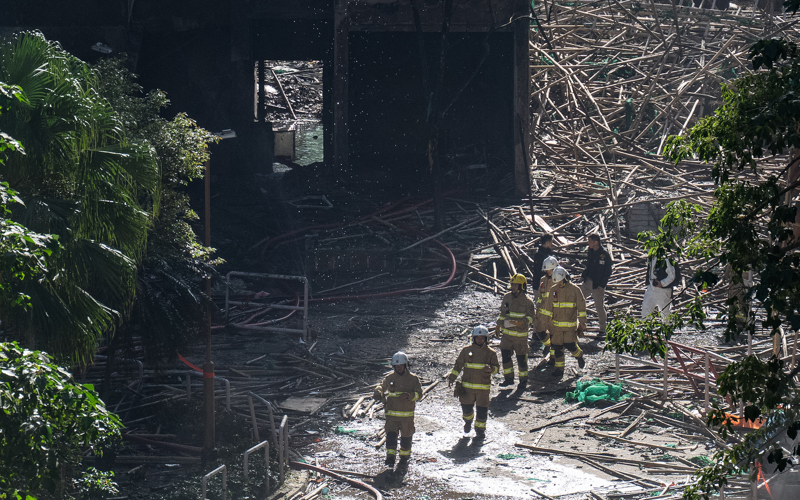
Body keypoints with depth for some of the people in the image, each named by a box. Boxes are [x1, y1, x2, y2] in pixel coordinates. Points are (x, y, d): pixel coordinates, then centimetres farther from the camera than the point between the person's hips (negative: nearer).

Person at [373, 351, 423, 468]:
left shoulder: (413, 379, -2)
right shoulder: (389, 378, 4)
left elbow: (419, 394, -8)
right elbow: (382, 387, 22)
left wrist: (409, 396, -27)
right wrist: (378, 393, -1)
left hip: (407, 414, -1)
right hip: (392, 413, 1)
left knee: (406, 436, 9)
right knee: (391, 435, -11)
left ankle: (404, 457, 25)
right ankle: (390, 457, -12)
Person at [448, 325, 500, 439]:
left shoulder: (491, 353, 1)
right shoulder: (466, 350, 2)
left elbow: (497, 367, 2)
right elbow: (458, 365, 7)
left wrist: (490, 369, -21)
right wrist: (452, 377, -1)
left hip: (483, 387, -1)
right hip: (467, 386, 1)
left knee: (482, 409, 1)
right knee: (466, 406, 9)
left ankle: (480, 430, 15)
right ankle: (468, 420, 41)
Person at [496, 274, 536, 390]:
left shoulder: (527, 301, -10)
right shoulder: (507, 297, 4)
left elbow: (531, 317, -8)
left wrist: (521, 322, -25)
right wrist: (499, 325, 17)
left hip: (520, 334, -4)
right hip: (506, 333, 5)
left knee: (521, 357, 2)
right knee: (505, 354, 1)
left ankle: (523, 380, 15)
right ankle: (509, 378, 15)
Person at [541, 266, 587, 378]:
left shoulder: (575, 290, -6)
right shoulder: (553, 290, 3)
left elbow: (581, 306, -2)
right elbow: (549, 306, 14)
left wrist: (582, 322, -3)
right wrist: (548, 320, 15)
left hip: (570, 324, -3)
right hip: (556, 324, 3)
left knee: (570, 345, -9)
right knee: (557, 347, 3)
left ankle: (579, 356, 23)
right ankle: (559, 369, 12)